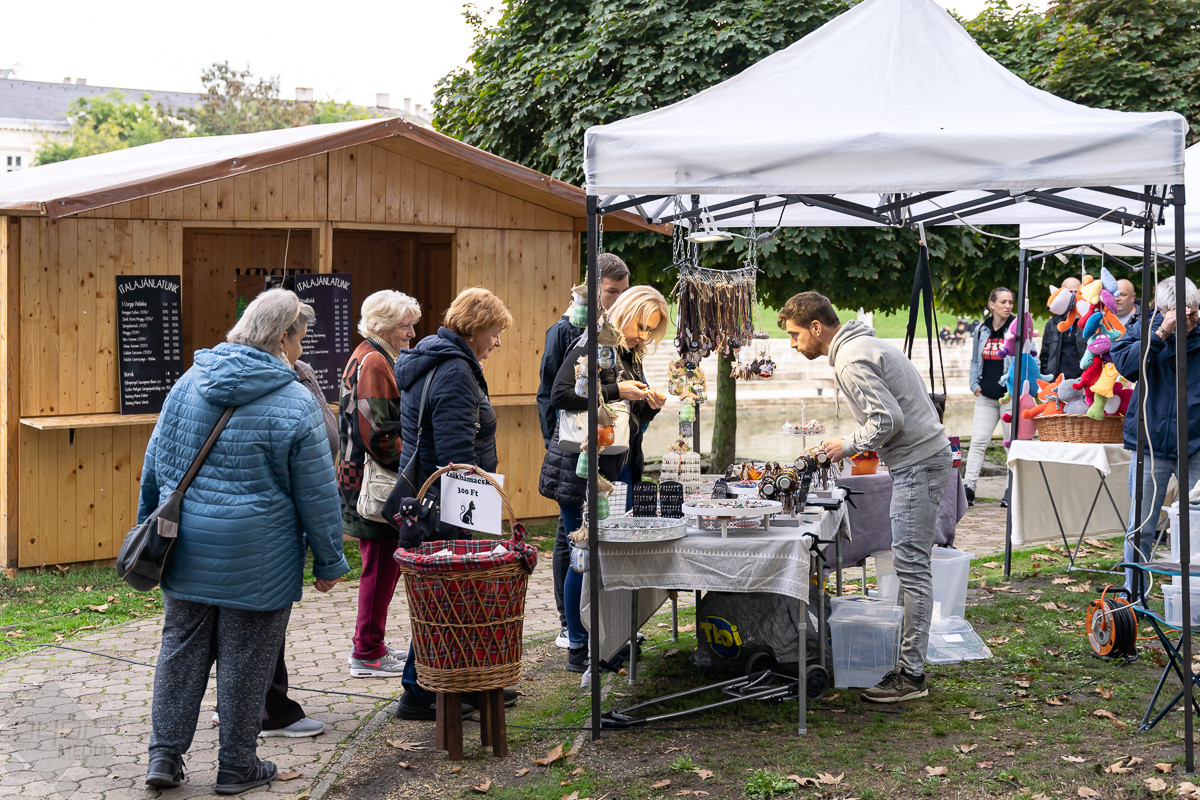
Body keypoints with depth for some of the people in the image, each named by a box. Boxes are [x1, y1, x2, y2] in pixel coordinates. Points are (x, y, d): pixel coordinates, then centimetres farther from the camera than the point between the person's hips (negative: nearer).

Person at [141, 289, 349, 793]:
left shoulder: (189, 382, 4)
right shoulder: (295, 404, -12)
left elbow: (155, 463, 12)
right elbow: (316, 495, -9)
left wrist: (148, 526, 23)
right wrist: (329, 561, 1)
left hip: (186, 547, 5)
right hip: (256, 560, -5)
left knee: (182, 647, 15)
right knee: (245, 660, 6)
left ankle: (164, 755, 17)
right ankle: (237, 767, 18)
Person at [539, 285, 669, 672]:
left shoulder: (632, 357, 16)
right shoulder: (592, 347, -9)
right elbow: (561, 395, -20)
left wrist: (650, 405, 1)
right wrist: (615, 391, -20)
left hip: (618, 470, 8)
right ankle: (578, 649, 5)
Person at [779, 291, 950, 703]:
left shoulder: (851, 362, -16)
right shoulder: (863, 343, 16)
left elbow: (889, 419, -22)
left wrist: (849, 445, -9)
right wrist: (858, 443, 14)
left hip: (918, 463, -11)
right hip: (921, 457, 11)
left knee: (911, 565, -8)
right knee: (911, 564, 12)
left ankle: (911, 674, -5)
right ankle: (909, 659, 17)